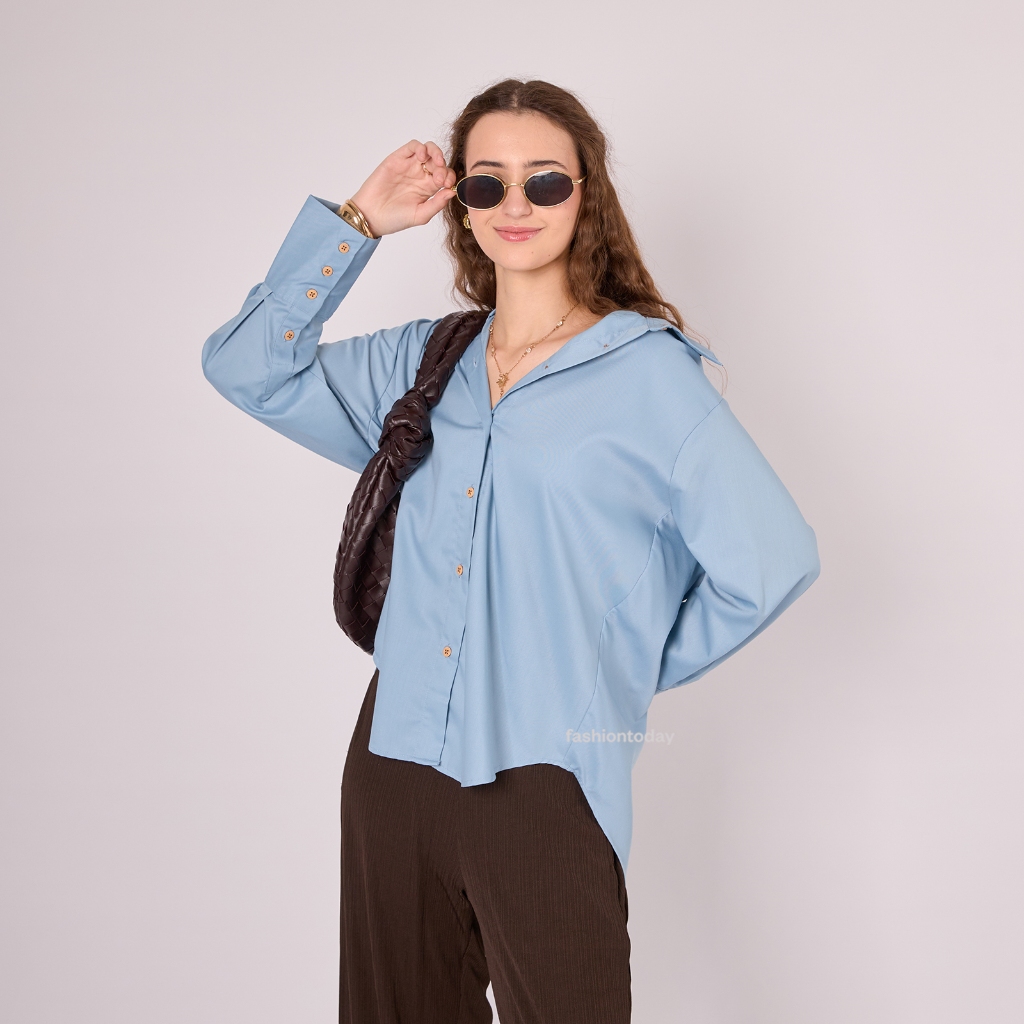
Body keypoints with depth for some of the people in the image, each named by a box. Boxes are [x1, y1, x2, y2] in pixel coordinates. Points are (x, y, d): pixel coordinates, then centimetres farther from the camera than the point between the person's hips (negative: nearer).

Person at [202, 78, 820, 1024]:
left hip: (544, 778, -4)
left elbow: (773, 561, -7)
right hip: (395, 759, 5)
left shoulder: (647, 369, -5)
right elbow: (248, 368, 7)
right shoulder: (423, 362, 9)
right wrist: (359, 222, 2)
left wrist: (637, 670, 2)